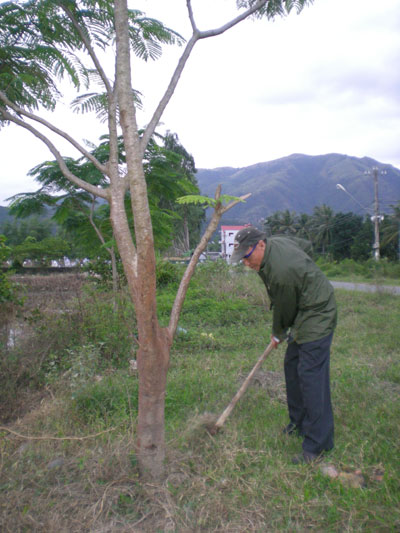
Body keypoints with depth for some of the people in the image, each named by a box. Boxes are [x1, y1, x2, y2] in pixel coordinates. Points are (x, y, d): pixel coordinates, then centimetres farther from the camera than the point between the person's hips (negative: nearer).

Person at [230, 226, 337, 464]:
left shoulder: (281, 273, -30)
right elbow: (307, 245, 17)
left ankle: (318, 443, -1)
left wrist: (278, 334, 6)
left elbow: (284, 310, -14)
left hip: (316, 318, -11)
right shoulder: (276, 241, -1)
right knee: (292, 366, 15)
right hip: (305, 315, 11)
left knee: (311, 376, -11)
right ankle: (299, 422, 29)